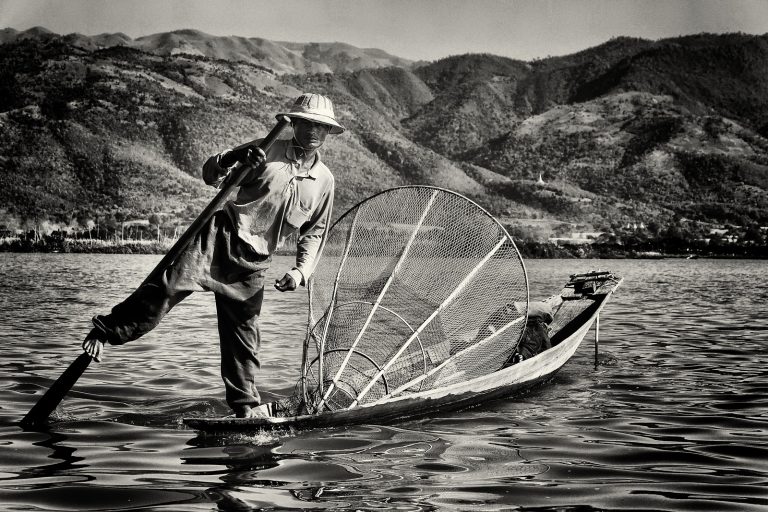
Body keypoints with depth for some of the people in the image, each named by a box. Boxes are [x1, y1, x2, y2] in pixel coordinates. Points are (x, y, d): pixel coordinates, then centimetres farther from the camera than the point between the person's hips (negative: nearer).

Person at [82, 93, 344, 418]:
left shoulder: (324, 181, 10)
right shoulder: (266, 151, 1)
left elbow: (314, 232, 20)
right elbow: (209, 175, 0)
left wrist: (302, 271, 5)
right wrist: (231, 159, -22)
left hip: (251, 266, 3)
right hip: (220, 237, -3)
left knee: (243, 334, 6)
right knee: (168, 285, -23)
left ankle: (245, 407, 17)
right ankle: (105, 332, -16)